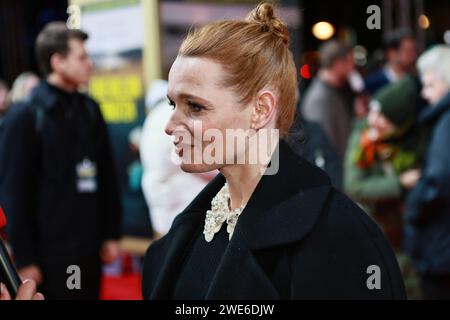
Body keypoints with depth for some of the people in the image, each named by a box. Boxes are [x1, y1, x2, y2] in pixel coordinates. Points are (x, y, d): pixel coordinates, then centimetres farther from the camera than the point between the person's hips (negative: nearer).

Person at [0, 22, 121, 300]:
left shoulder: (90, 109, 9)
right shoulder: (26, 116, -7)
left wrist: (112, 234, 9)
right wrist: (24, 258, -11)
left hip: (90, 249, 5)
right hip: (49, 253, -5)